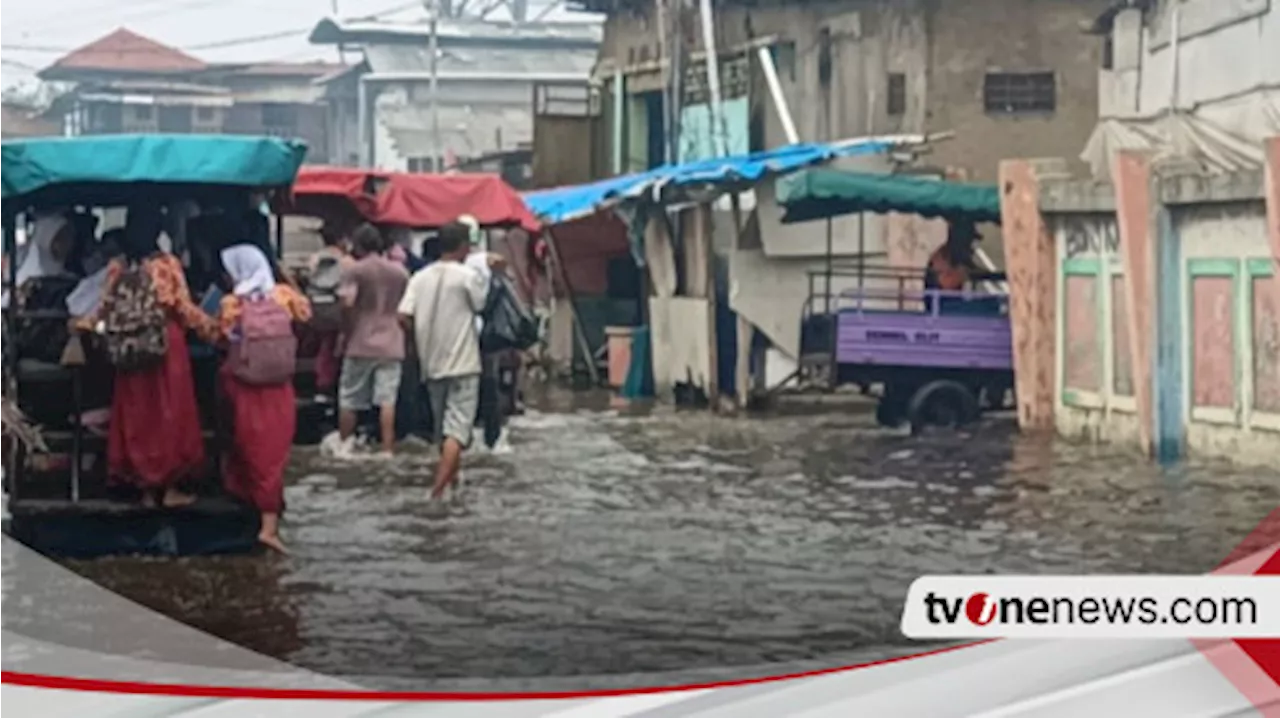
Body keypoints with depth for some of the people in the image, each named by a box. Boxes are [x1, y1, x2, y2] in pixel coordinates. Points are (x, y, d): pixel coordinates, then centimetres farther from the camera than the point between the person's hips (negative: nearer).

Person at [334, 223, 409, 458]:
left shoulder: (354, 269, -6)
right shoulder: (399, 271, 8)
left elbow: (347, 301, -19)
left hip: (360, 344, -3)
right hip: (391, 345, 3)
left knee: (349, 399, 10)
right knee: (387, 400, -1)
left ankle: (344, 444, 17)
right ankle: (387, 449, -5)